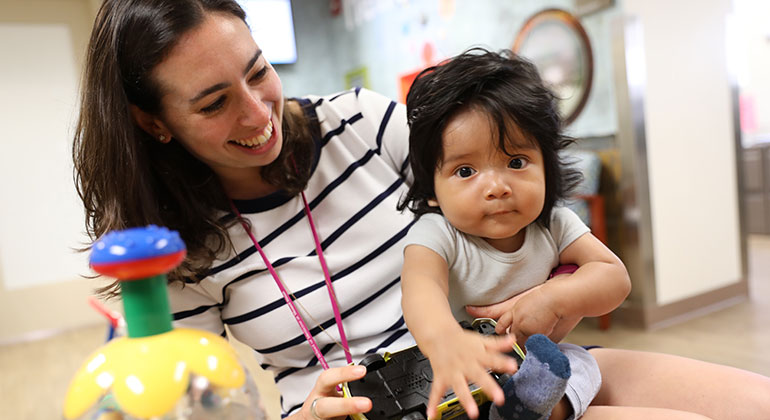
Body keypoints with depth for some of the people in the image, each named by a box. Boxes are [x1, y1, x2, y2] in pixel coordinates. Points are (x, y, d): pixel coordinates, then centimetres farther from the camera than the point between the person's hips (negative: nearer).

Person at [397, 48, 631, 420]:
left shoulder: (554, 226, -7)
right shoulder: (436, 236, -22)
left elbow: (616, 277, -9)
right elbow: (421, 285, -42)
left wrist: (554, 298, -30)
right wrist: (444, 340, -67)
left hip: (533, 361, 4)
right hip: (455, 374, -3)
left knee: (580, 362, -20)